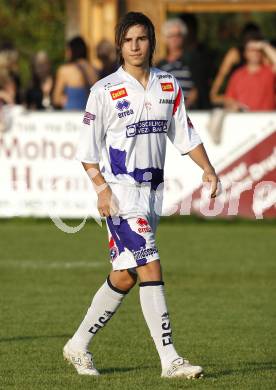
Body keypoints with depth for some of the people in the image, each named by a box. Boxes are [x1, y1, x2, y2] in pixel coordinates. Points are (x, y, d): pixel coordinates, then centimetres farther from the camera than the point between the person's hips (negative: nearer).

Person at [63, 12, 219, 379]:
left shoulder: (169, 86, 8)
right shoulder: (105, 90, -7)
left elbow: (184, 134, 14)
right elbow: (87, 148, -4)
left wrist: (207, 169, 1)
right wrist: (102, 188, -13)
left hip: (152, 189, 6)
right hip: (120, 190, -6)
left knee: (124, 277, 10)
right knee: (151, 269, -14)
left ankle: (79, 346, 25)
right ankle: (170, 360, -14)